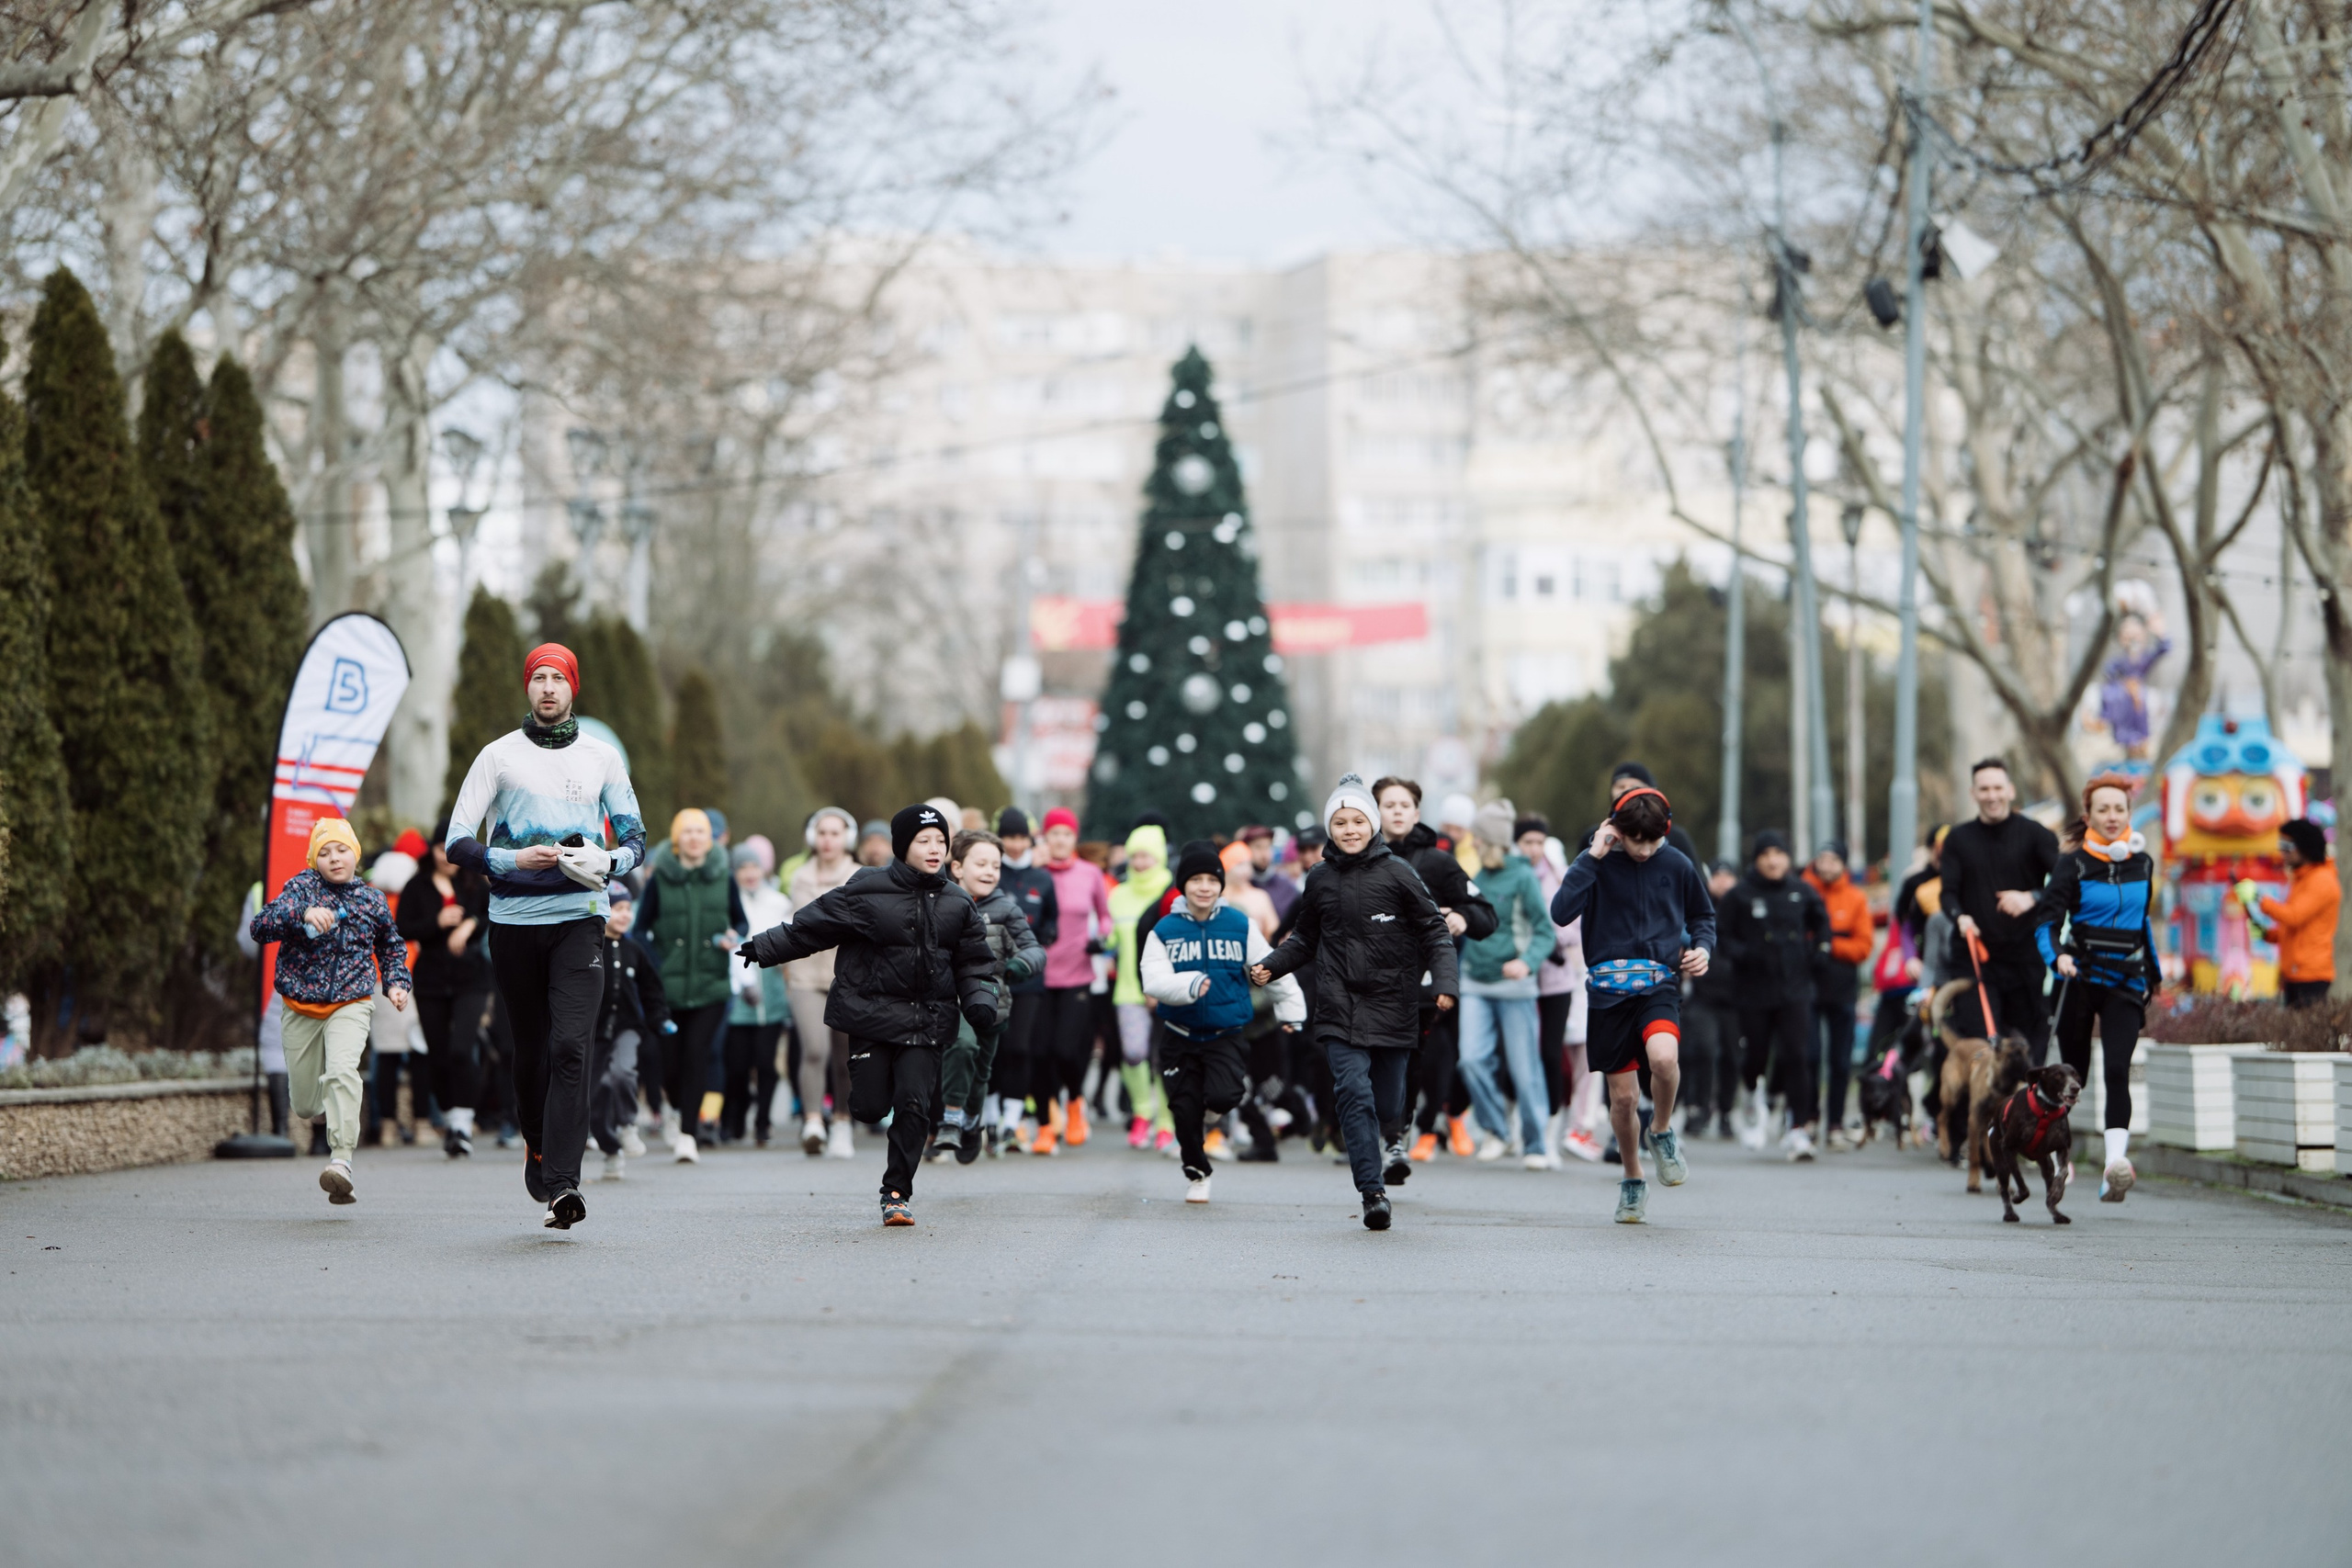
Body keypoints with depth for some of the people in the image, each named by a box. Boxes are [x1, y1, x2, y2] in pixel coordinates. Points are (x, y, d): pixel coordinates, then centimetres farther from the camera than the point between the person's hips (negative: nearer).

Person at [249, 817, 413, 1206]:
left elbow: (391, 947, 24)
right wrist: (303, 914, -33)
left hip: (351, 1003, -1)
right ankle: (332, 1108, 46)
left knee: (342, 1070, -28)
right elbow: (260, 926, -17)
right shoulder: (301, 888, -2)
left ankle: (341, 1159, -35)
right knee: (305, 1106, 9)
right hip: (302, 1006, 1)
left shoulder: (371, 900, 5)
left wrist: (396, 983, 8)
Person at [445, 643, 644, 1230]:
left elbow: (635, 837, 14)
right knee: (530, 1048, 8)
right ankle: (537, 1144, 35)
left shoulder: (602, 758, 10)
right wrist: (512, 860, -16)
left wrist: (609, 863, -9)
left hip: (580, 917, -1)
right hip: (514, 918, 1)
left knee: (570, 1047, -15)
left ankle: (562, 1183, -21)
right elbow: (457, 842, 2)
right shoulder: (499, 756, 6)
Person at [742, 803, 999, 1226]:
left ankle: (897, 1192, 1)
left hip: (926, 1021, 2)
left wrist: (980, 1001, -6)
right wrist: (761, 949, -1)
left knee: (913, 1104, -10)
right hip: (872, 1013, -2)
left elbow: (975, 964, 11)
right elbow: (812, 926, 0)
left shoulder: (957, 904, 6)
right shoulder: (868, 891, -5)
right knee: (871, 1107, -5)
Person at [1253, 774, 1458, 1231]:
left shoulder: (1396, 873, -2)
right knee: (1352, 1091, -16)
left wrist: (1445, 982, -12)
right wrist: (1271, 966, 7)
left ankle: (1383, 1151, 38)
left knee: (1387, 1106, 3)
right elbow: (1305, 939, 22)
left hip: (1392, 1005, -1)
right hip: (1340, 1008, 1)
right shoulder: (1320, 880, 8)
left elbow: (1435, 931, 1)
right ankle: (1373, 1192, -17)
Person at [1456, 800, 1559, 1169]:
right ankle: (1495, 1129, 7)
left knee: (1525, 1068, -1)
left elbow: (1545, 932, -10)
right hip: (1475, 985, 4)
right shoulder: (1477, 877, 9)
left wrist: (1526, 962, -27)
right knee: (1472, 1059, -11)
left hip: (1513, 986, -4)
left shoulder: (1522, 877, -7)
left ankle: (1536, 1146, 9)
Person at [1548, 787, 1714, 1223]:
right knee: (1623, 1097, 3)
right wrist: (1593, 857, -17)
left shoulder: (1677, 865, 3)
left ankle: (1661, 1132, -1)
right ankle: (1633, 1180, 26)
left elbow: (1703, 916, 19)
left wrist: (1702, 946, -2)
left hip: (1660, 985, 0)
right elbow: (1561, 911, -16)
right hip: (1608, 989, 0)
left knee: (1663, 1056, -30)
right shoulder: (1597, 863, -1)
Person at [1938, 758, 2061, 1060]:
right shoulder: (1959, 839, 11)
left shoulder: (2034, 834, 3)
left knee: (2031, 1048, 1)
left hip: (2027, 959, -1)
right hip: (1978, 959, 1)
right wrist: (1960, 917, -17)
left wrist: (2032, 897, -26)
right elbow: (1949, 892, 5)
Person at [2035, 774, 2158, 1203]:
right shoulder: (2074, 864, -4)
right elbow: (2046, 920, -12)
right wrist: (2057, 957, -31)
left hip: (2126, 981, 1)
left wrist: (2153, 973, 25)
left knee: (2117, 1069, -16)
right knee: (2073, 1072, 8)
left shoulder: (2142, 863, 8)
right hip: (2082, 977, -1)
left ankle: (2116, 1161, -28)